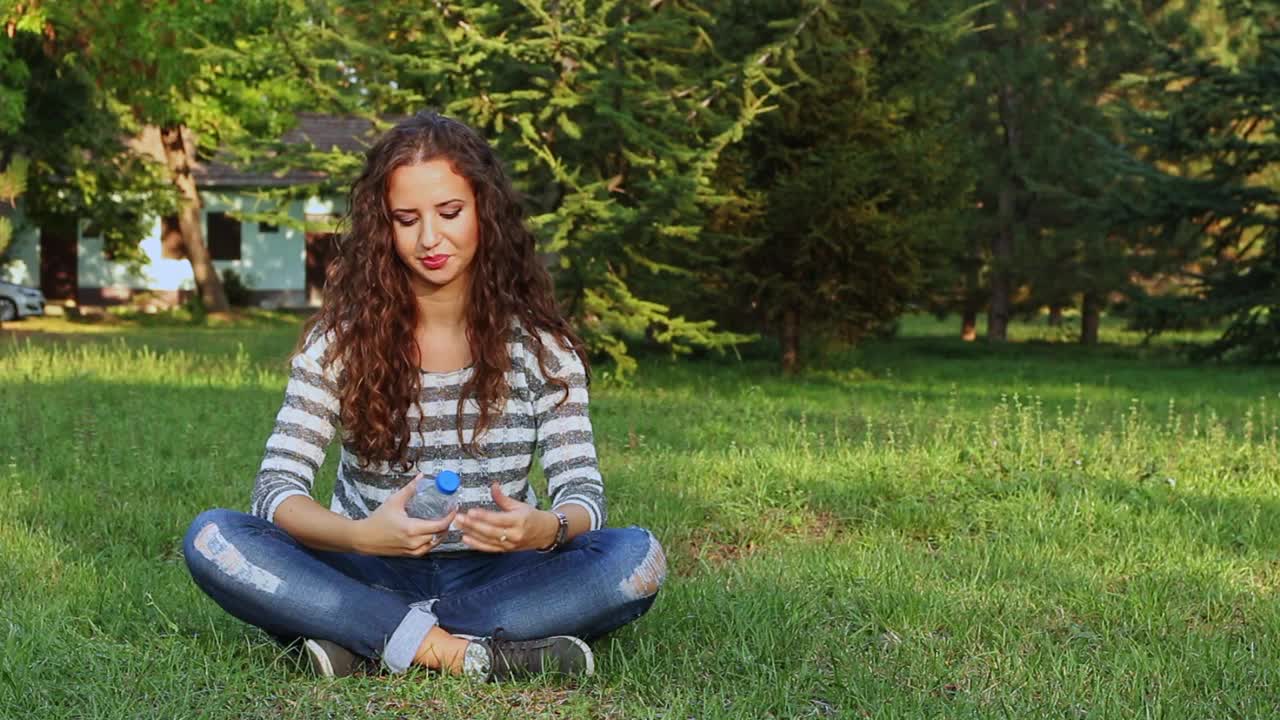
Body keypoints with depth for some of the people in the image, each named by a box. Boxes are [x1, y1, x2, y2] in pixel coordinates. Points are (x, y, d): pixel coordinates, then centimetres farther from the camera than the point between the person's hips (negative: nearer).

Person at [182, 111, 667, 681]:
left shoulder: (539, 345, 0)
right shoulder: (341, 338, -2)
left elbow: (584, 492, -7)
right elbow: (276, 486, -11)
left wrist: (544, 527, -33)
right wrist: (361, 535, -34)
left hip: (492, 578, 1)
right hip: (369, 576, 0)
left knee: (637, 557, -28)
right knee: (212, 538, -25)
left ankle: (368, 643, -26)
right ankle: (465, 653, -30)